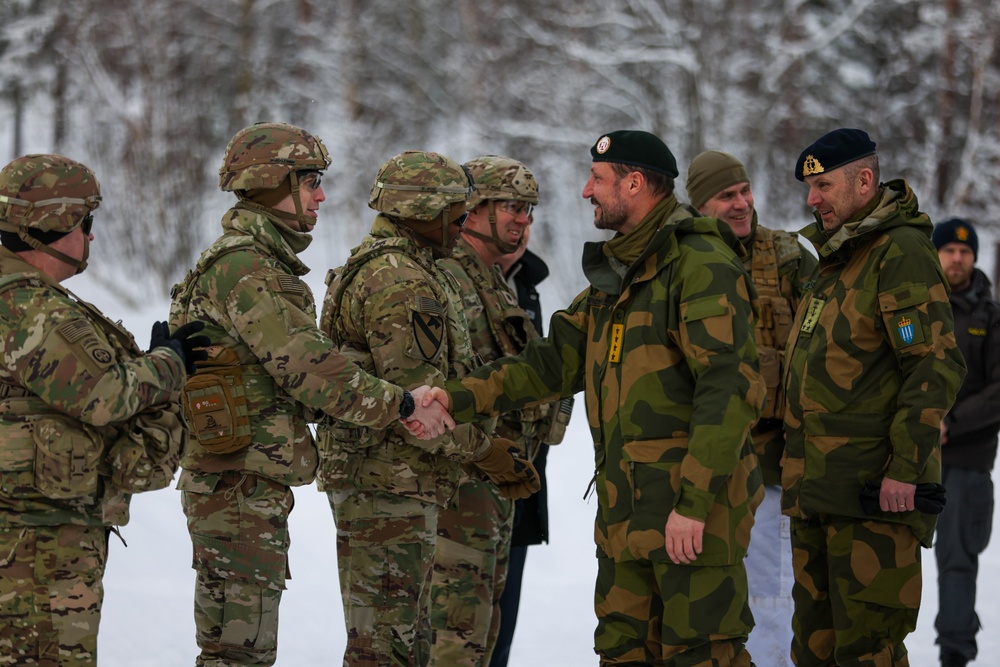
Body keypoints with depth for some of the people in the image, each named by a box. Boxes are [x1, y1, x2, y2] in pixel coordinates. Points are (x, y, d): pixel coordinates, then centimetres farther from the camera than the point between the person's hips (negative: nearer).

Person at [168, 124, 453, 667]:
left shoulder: (257, 260, 18)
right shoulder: (244, 266, -16)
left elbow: (289, 367, 22)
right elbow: (303, 363, -23)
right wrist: (398, 405, -19)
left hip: (244, 481, 11)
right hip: (241, 483, -11)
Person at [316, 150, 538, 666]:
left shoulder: (372, 267, 19)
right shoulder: (403, 282, -17)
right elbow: (416, 398, -22)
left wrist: (485, 450, 20)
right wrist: (482, 450, -11)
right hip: (391, 482, -11)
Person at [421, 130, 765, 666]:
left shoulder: (700, 264, -13)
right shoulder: (615, 276, 18)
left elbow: (729, 390, -20)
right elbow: (554, 361, 14)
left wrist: (694, 502, -24)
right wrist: (460, 398, 1)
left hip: (693, 510, -9)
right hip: (625, 511, 9)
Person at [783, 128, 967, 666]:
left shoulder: (902, 252, -11)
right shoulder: (833, 260, 19)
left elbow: (936, 366, -19)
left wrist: (906, 469, -23)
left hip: (876, 487, -10)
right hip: (817, 491, 10)